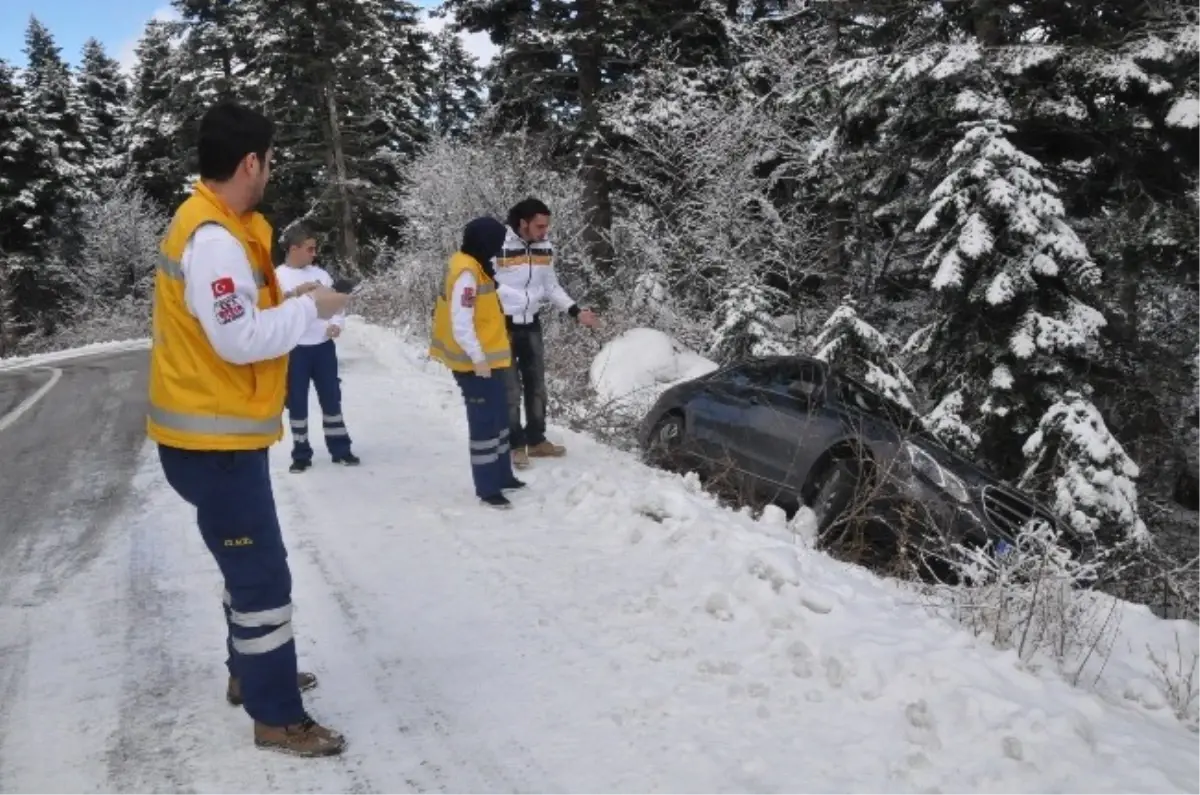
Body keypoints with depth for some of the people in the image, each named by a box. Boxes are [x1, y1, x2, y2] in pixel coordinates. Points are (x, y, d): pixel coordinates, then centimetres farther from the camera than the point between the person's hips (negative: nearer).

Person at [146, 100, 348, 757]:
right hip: (214, 440, -11)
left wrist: (291, 303, 6)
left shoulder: (214, 225, 10)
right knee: (263, 575, -2)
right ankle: (277, 717, 10)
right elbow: (242, 340, -27)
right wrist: (311, 307, -15)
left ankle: (251, 674, 38)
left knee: (249, 565, 22)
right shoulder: (212, 238, -22)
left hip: (220, 432, 11)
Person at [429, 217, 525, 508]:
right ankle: (487, 488, 8)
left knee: (499, 418, 19)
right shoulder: (466, 273, -22)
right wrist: (478, 357, -22)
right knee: (484, 422, -2)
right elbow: (460, 323, -26)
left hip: (488, 359, 10)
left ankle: (502, 475, 32)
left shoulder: (474, 267, 9)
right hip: (476, 363, -10)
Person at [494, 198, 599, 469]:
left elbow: (552, 287, 10)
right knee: (511, 388, -1)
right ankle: (516, 445, 12)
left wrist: (576, 312, 0)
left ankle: (537, 440, 27)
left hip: (531, 324, 6)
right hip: (503, 325, -6)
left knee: (536, 384, 14)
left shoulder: (545, 248, 1)